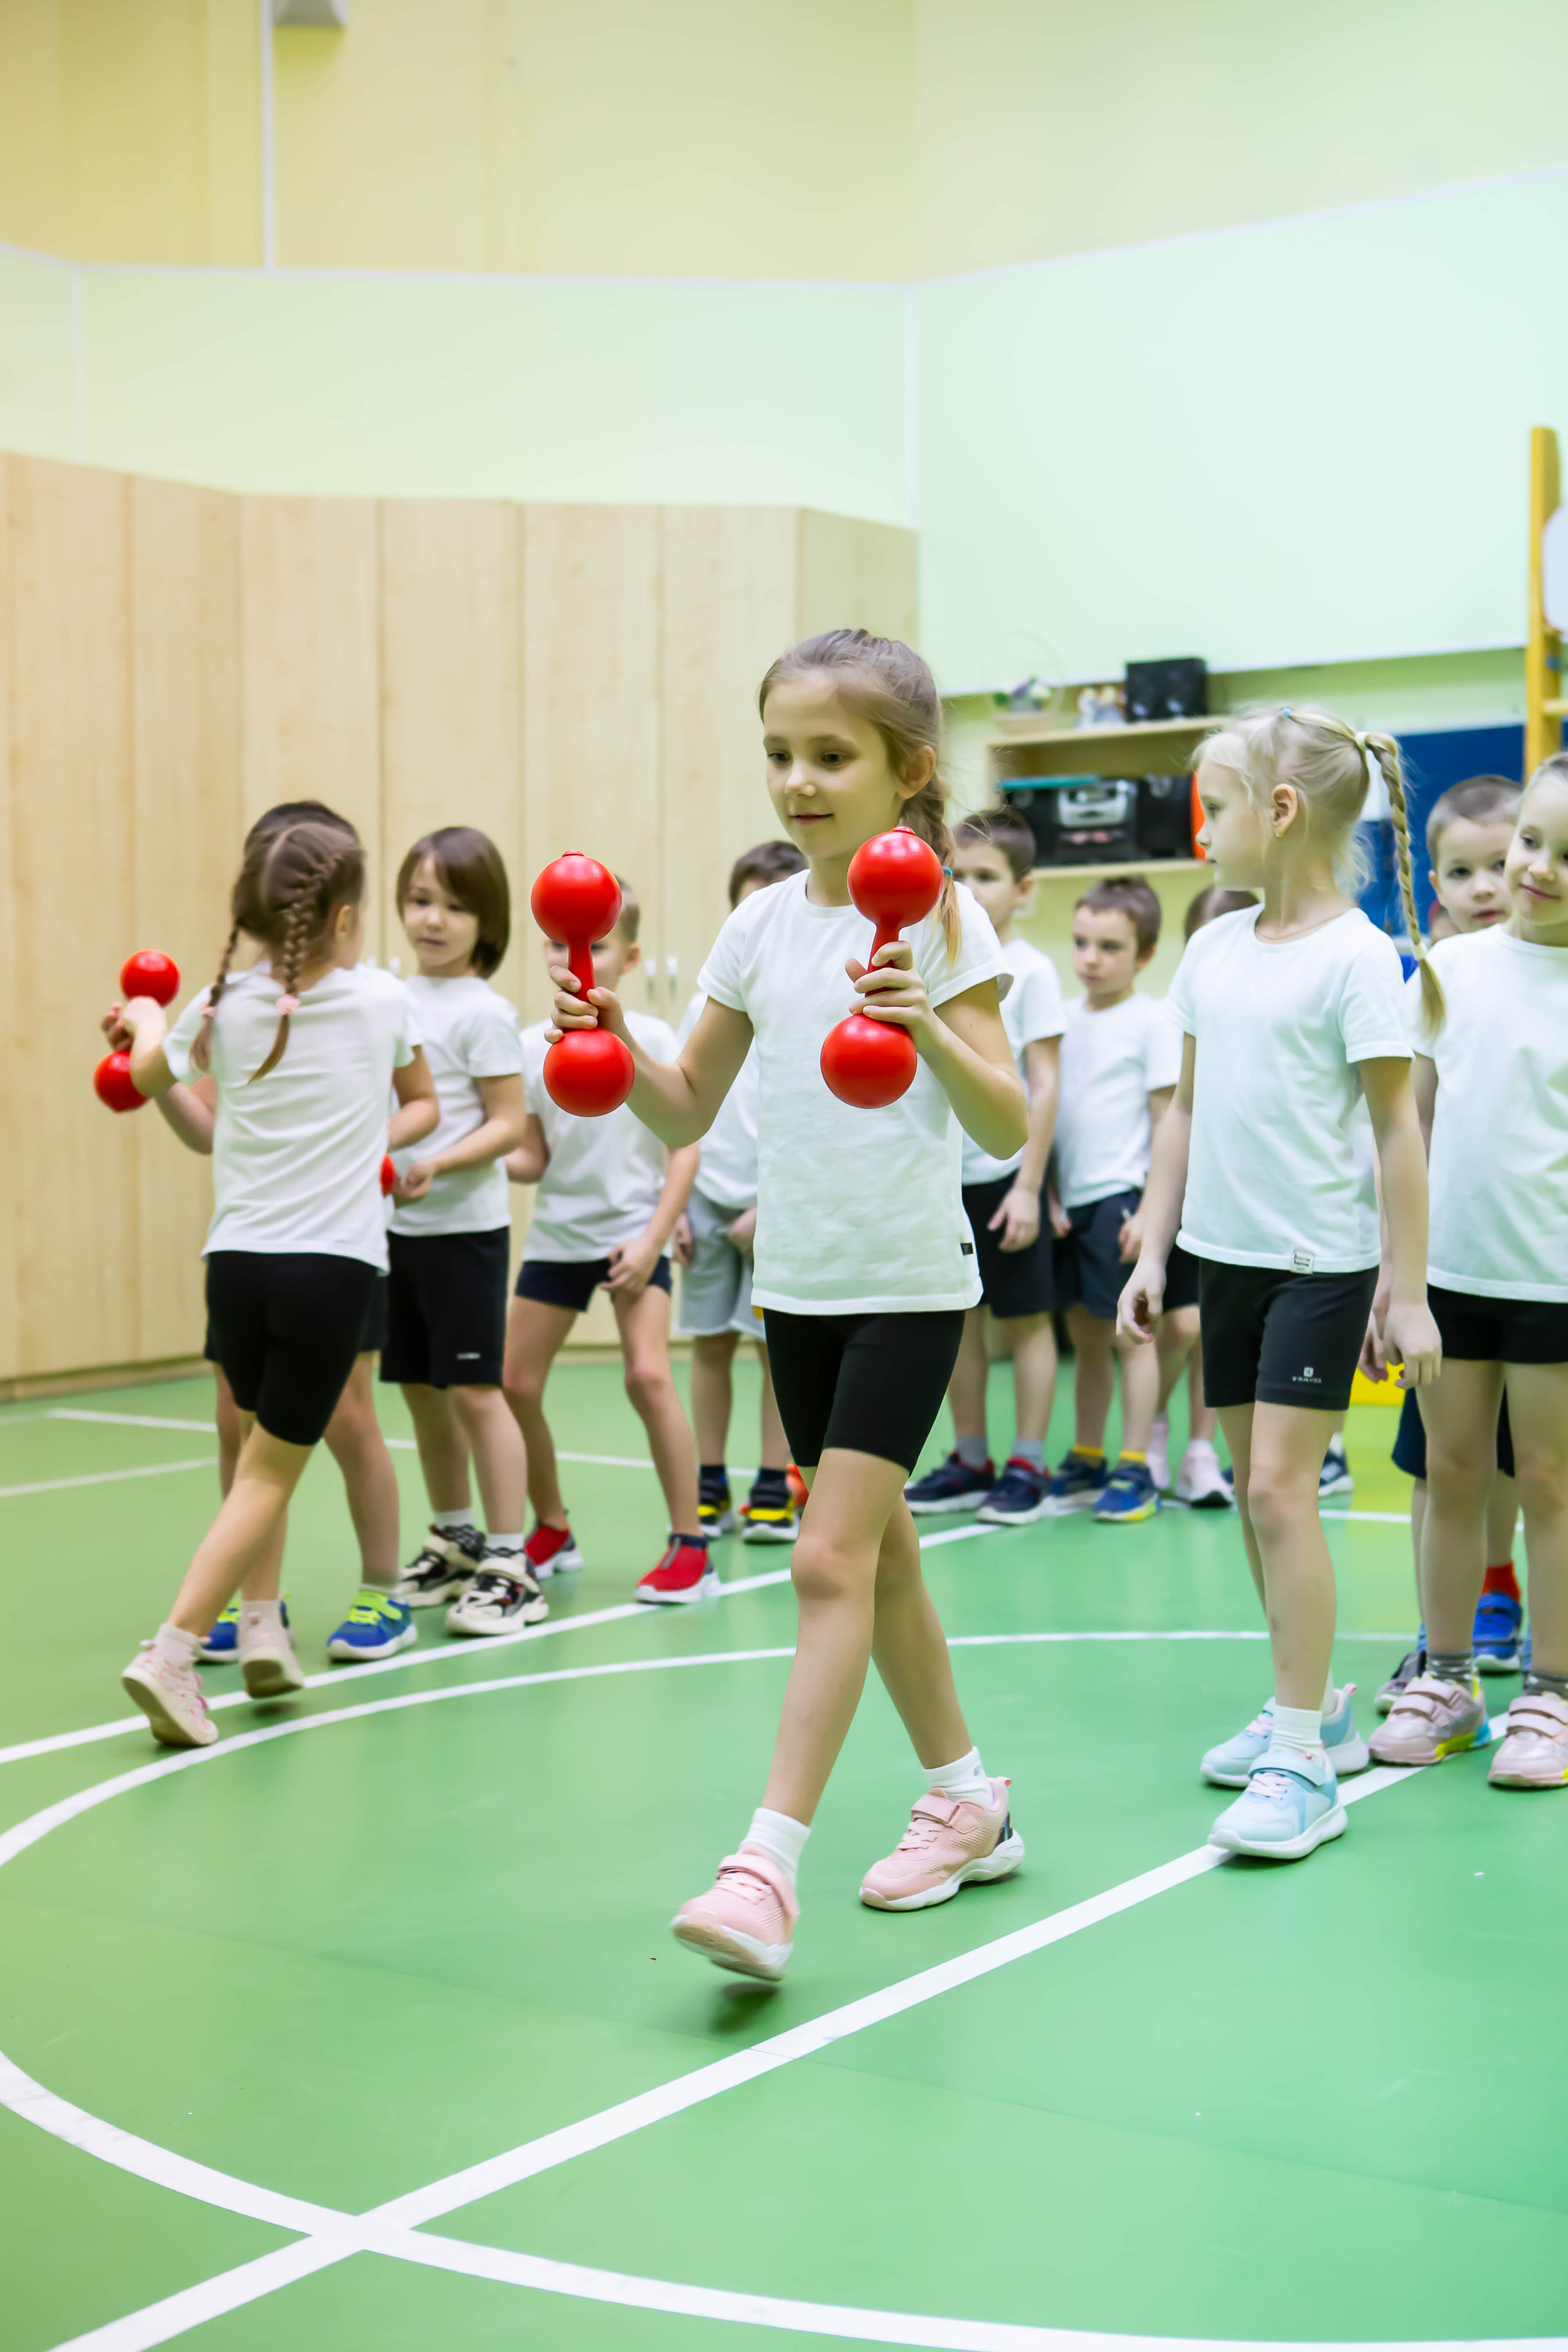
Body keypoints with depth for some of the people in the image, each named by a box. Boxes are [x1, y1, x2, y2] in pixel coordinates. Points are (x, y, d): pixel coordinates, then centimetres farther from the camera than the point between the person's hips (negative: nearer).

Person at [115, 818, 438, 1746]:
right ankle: (171, 1653, -9)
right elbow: (421, 1102, 20)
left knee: (264, 1451, 22)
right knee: (270, 1471, 0)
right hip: (332, 1260, -3)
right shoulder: (383, 999, 0)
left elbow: (152, 1075, 25)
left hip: (237, 1258, 3)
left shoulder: (223, 1005, 3)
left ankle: (263, 1626, 19)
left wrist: (147, 1021, 43)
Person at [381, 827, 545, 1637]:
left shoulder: (482, 1011, -9)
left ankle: (510, 1567, 3)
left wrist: (437, 1164, -24)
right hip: (396, 1226, 7)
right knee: (420, 1389, 13)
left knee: (474, 1390, -4)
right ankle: (454, 1542, 29)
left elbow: (508, 1123, -12)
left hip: (463, 1227, -7)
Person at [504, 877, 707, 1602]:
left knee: (647, 1374, -19)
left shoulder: (651, 1039, -8)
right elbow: (534, 1158, 5)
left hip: (632, 1232, -4)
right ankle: (551, 1531, 26)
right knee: (515, 1384, 4)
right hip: (555, 1235, 5)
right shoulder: (532, 1046, 1)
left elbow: (685, 1147, -7)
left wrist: (653, 1240, -14)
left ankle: (690, 1544, -7)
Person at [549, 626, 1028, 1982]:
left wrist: (931, 1028, -33)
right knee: (875, 1551, 15)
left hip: (910, 1283, -6)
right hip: (797, 1282, 6)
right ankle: (968, 1801, 31)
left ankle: (769, 1866, -13)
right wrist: (615, 1042, -6)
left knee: (831, 1558, -13)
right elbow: (689, 1111, 12)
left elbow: (1009, 1128, -16)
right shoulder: (763, 926, 6)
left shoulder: (941, 920, -9)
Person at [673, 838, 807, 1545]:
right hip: (709, 1197, 3)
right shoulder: (707, 1006, 8)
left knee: (777, 1347, 2)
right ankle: (709, 1490, 16)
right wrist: (675, 1202, 5)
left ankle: (774, 1492, 11)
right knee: (709, 1344, 7)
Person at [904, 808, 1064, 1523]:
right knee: (958, 1320, 11)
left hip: (1006, 1174, -5)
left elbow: (1045, 1085, -9)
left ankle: (1027, 1466, 11)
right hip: (946, 1171, 5)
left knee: (1026, 1319, 4)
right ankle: (970, 1461, 22)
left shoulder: (1029, 971, -7)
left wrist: (1028, 1185, -13)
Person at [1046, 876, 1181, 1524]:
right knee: (1085, 1332, 12)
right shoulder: (1065, 1018, 10)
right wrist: (1049, 1194, 6)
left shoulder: (1152, 1022, -5)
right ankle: (1085, 1463, 22)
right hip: (1071, 1199, 5)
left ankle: (1135, 1471, 4)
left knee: (1128, 1331, -2)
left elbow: (1168, 1122, -7)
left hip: (1122, 1195, -5)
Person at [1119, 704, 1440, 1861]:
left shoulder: (1357, 956, -11)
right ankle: (1316, 1703, 28)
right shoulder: (1214, 950, 8)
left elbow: (1397, 1131, -11)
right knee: (1254, 1493, 12)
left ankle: (1305, 1765, -4)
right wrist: (1154, 1250, 12)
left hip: (1321, 1263, -7)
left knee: (1278, 1487, -11)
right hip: (1228, 1254, 7)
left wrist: (1408, 1290, -11)